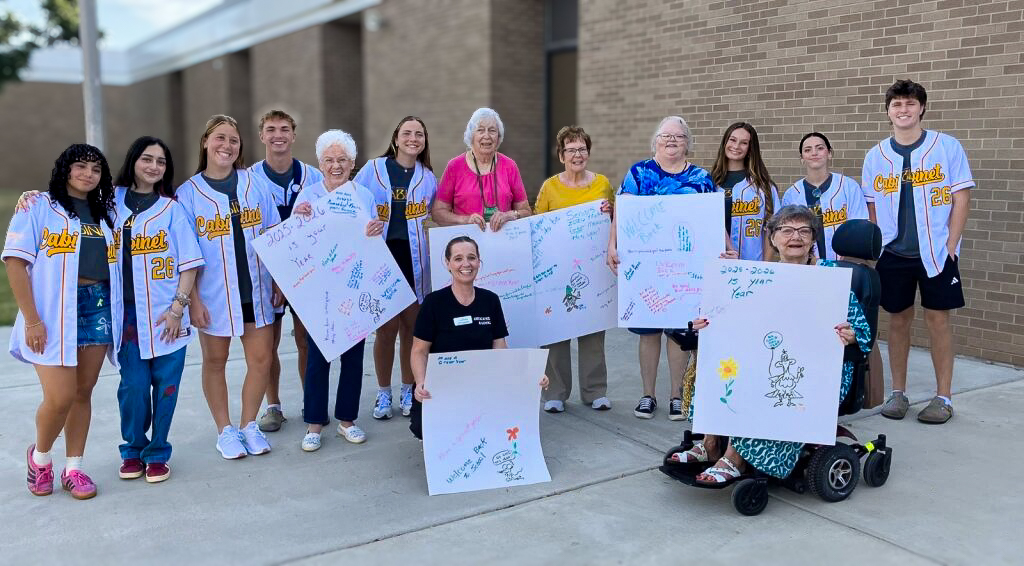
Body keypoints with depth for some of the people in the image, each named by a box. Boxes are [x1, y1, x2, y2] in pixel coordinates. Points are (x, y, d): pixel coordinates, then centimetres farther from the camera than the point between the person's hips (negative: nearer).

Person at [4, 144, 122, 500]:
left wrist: (120, 315, 9)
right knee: (60, 397, -8)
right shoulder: (38, 207, -1)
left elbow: (117, 264, 18)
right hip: (53, 313, -4)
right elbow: (15, 262, -7)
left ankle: (73, 469, 20)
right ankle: (39, 455, 20)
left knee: (83, 392, 8)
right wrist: (31, 319, -13)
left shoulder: (106, 213, 16)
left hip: (99, 308, 5)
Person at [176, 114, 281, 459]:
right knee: (214, 362, 9)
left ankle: (249, 425, 23)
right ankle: (225, 430, 25)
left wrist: (278, 280, 5)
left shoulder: (254, 184, 4)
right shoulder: (188, 193, -2)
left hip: (255, 289, 2)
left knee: (261, 359, 4)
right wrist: (192, 299, -9)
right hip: (213, 294, -2)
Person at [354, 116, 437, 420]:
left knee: (411, 328, 7)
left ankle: (408, 392, 23)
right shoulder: (373, 169, 3)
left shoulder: (427, 177, 10)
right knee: (386, 329, 0)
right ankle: (383, 393, 16)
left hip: (414, 260, 2)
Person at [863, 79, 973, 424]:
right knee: (898, 320, 8)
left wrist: (950, 245, -8)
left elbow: (961, 197, -2)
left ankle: (943, 397, 11)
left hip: (936, 251, -2)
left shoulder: (947, 147, -1)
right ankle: (898, 393, 18)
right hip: (892, 253, 2)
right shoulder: (876, 156, 5)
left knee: (937, 319, 1)